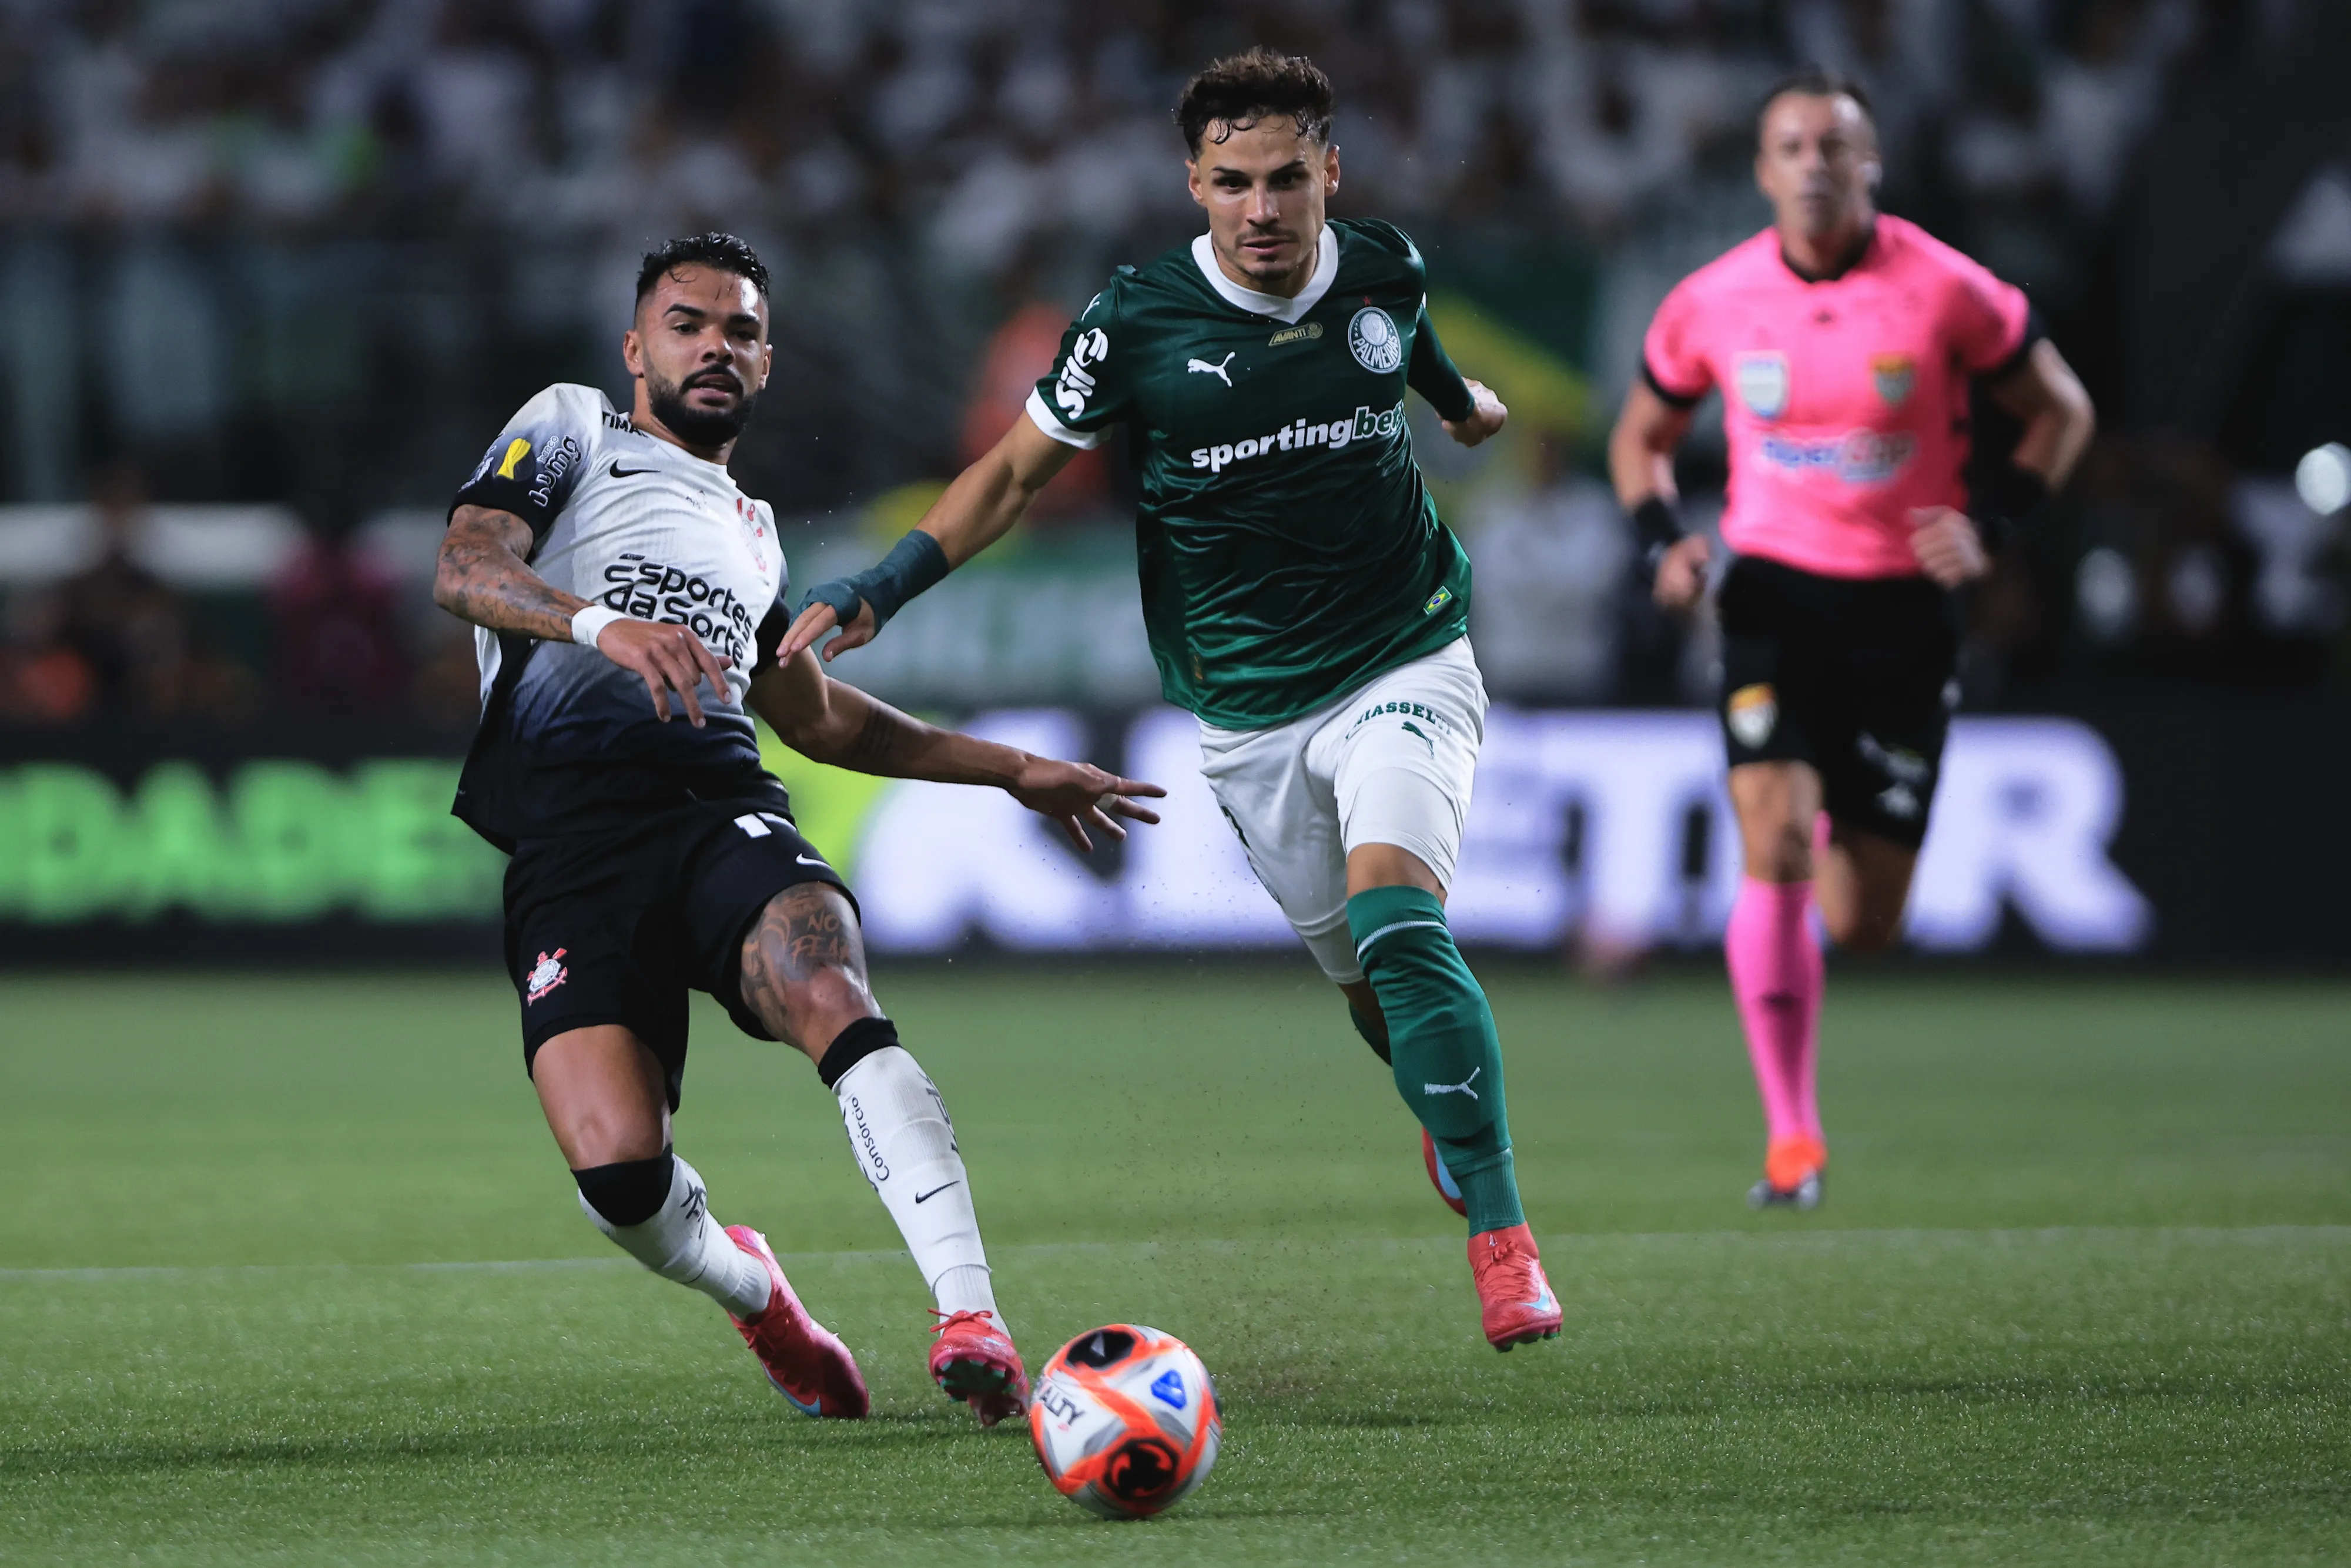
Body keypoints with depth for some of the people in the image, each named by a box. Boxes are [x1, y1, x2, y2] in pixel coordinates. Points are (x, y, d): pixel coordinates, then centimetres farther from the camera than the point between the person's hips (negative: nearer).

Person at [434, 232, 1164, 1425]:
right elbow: (465, 570, -3)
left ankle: (971, 1320, -38)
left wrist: (1010, 769, 46)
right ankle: (748, 1289, 12)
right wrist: (603, 625, -23)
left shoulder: (750, 530, 33)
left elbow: (816, 715, 45)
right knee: (617, 1171, -22)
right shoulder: (570, 430, 16)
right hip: (571, 848, -4)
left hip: (723, 811, 4)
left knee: (835, 1001, -32)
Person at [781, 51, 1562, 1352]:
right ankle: (1452, 1110, 42)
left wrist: (1461, 401, 42)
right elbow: (1018, 469, -1)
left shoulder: (1386, 273, -6)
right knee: (1366, 976, 7)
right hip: (1247, 706, 1)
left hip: (1405, 661, -1)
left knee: (1394, 913, -24)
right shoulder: (1138, 321, -13)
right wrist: (884, 586, -12)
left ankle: (1499, 1231, -22)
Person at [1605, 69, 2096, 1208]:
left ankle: (1847, 846, 42)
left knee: (1863, 923, 1)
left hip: (1903, 608, 0)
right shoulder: (1712, 303, -4)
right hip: (1774, 596, 0)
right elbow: (1641, 438, 13)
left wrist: (1989, 528, -10)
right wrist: (1663, 540, -6)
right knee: (1774, 844, -22)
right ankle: (1792, 1137, -15)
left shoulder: (1945, 292, -9)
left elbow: (2060, 409, 4)